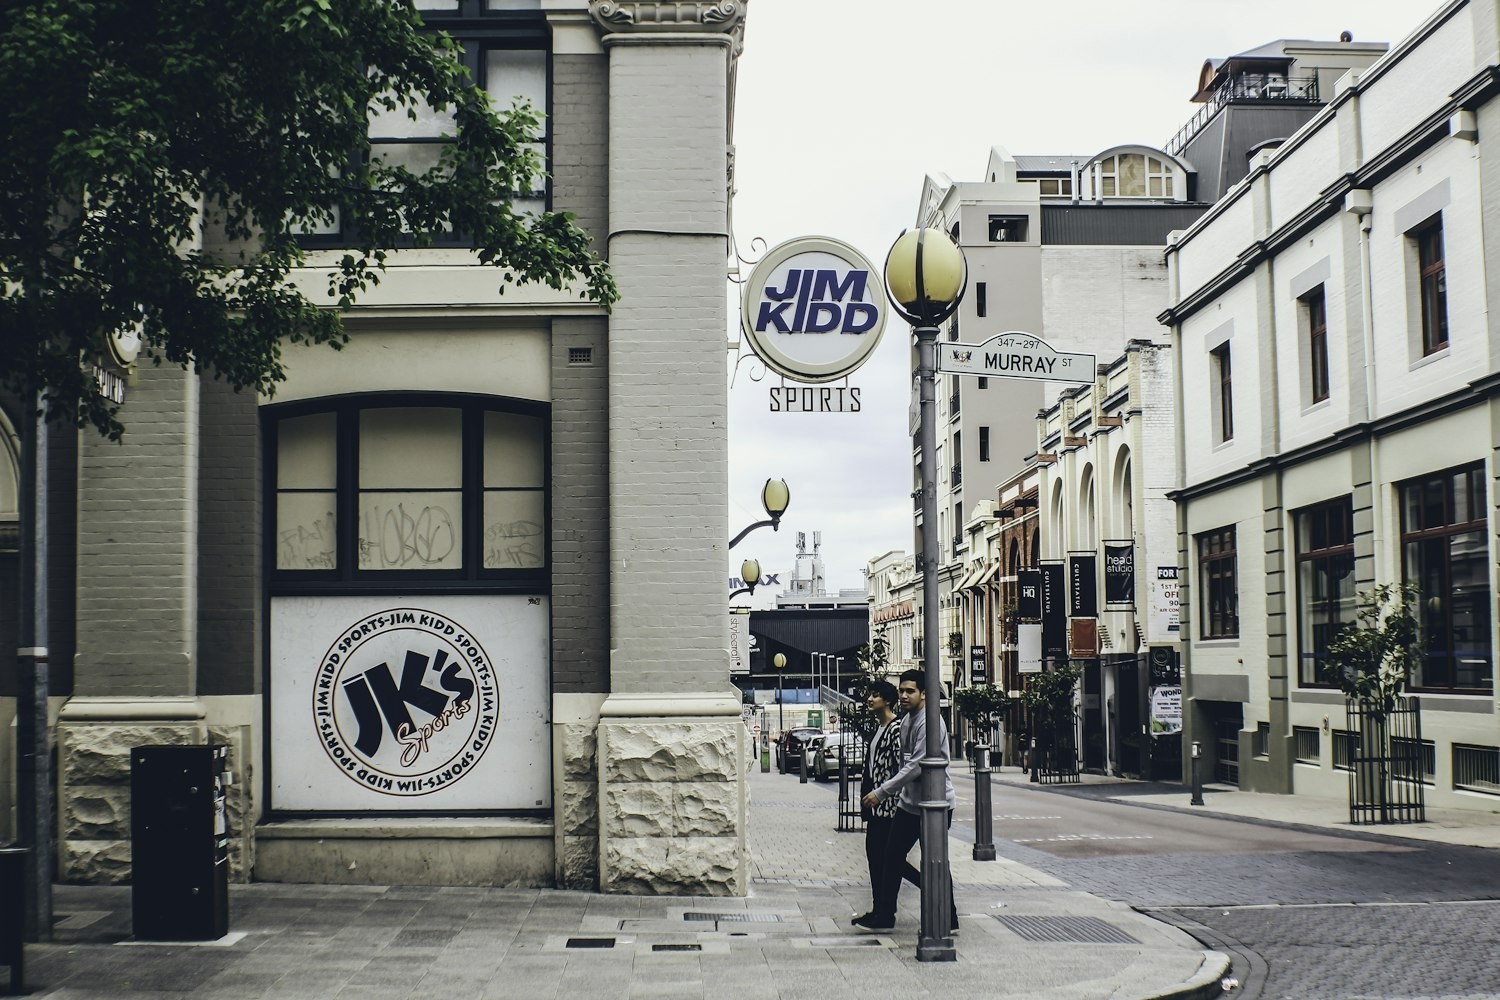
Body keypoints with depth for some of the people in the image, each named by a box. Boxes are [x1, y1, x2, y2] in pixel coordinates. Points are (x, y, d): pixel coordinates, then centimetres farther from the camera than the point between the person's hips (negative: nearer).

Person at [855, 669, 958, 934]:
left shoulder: (929, 723, -19)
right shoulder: (907, 721, 10)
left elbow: (916, 766, -25)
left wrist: (881, 792, -23)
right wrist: (896, 797, 17)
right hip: (910, 803, 9)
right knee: (892, 857, 8)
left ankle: (948, 921, 9)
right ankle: (883, 915, 15)